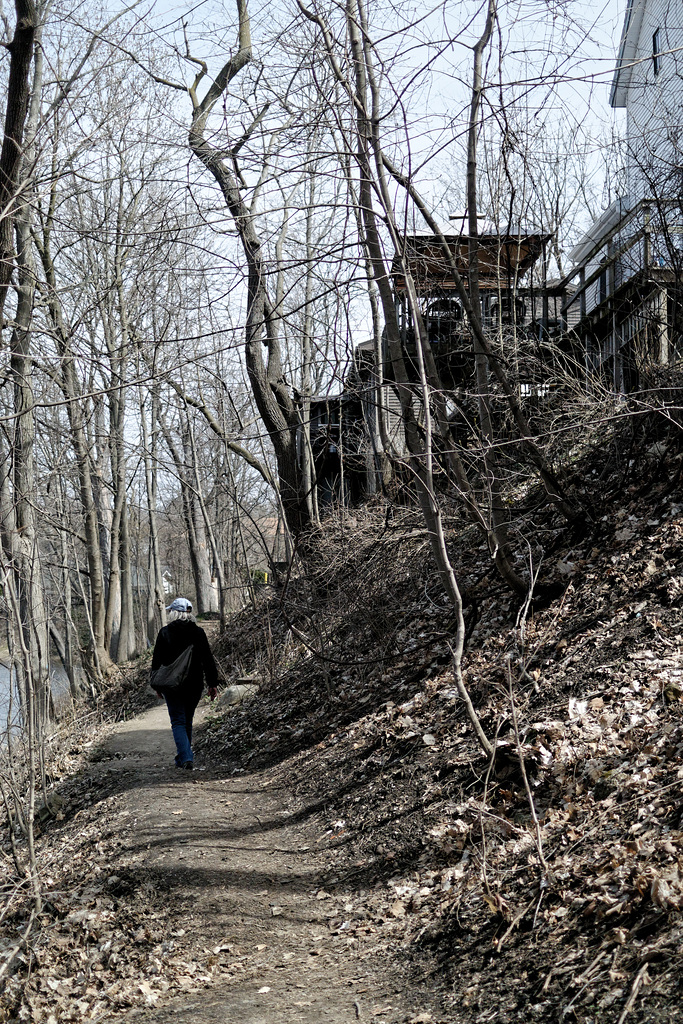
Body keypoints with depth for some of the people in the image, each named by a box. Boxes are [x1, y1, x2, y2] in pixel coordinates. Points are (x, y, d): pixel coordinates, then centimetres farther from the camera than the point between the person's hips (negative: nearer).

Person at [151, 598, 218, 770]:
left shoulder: (165, 632, -5)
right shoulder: (198, 632, 0)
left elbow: (157, 660, -2)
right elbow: (208, 660, 1)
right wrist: (212, 683, 6)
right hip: (194, 684, 3)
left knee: (178, 721, -1)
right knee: (188, 721, 16)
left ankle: (186, 758, -17)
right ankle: (183, 758, 24)